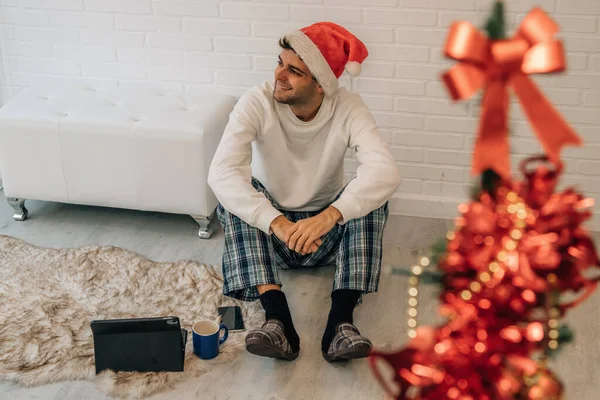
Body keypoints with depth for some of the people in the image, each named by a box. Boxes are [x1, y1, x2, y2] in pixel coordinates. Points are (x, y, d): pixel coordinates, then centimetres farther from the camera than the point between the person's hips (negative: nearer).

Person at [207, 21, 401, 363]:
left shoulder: (349, 108, -18)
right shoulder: (257, 103, -20)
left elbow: (386, 171, -34)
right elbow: (221, 172, -33)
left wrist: (331, 214, -49)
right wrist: (277, 222, -46)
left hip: (327, 232, 1)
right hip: (269, 232, 0)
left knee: (372, 193, -27)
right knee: (233, 194, -29)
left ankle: (341, 319, -33)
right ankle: (277, 317, -38)